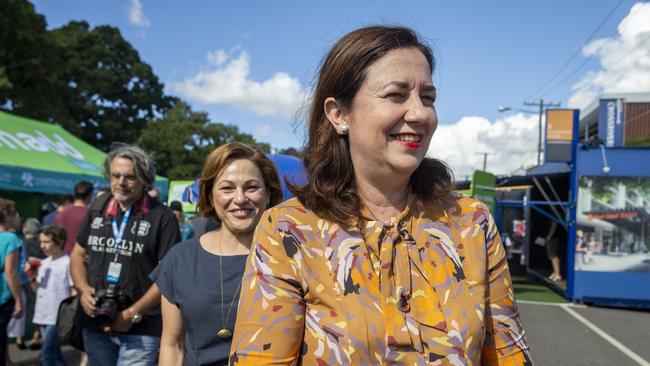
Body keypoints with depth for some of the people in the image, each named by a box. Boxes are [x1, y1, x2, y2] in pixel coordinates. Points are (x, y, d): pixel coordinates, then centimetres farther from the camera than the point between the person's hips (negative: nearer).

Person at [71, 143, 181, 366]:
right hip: (95, 324, 5)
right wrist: (83, 289, -4)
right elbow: (78, 254, 14)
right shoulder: (98, 209, 6)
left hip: (141, 329, -5)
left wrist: (133, 314, -15)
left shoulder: (162, 217, -10)